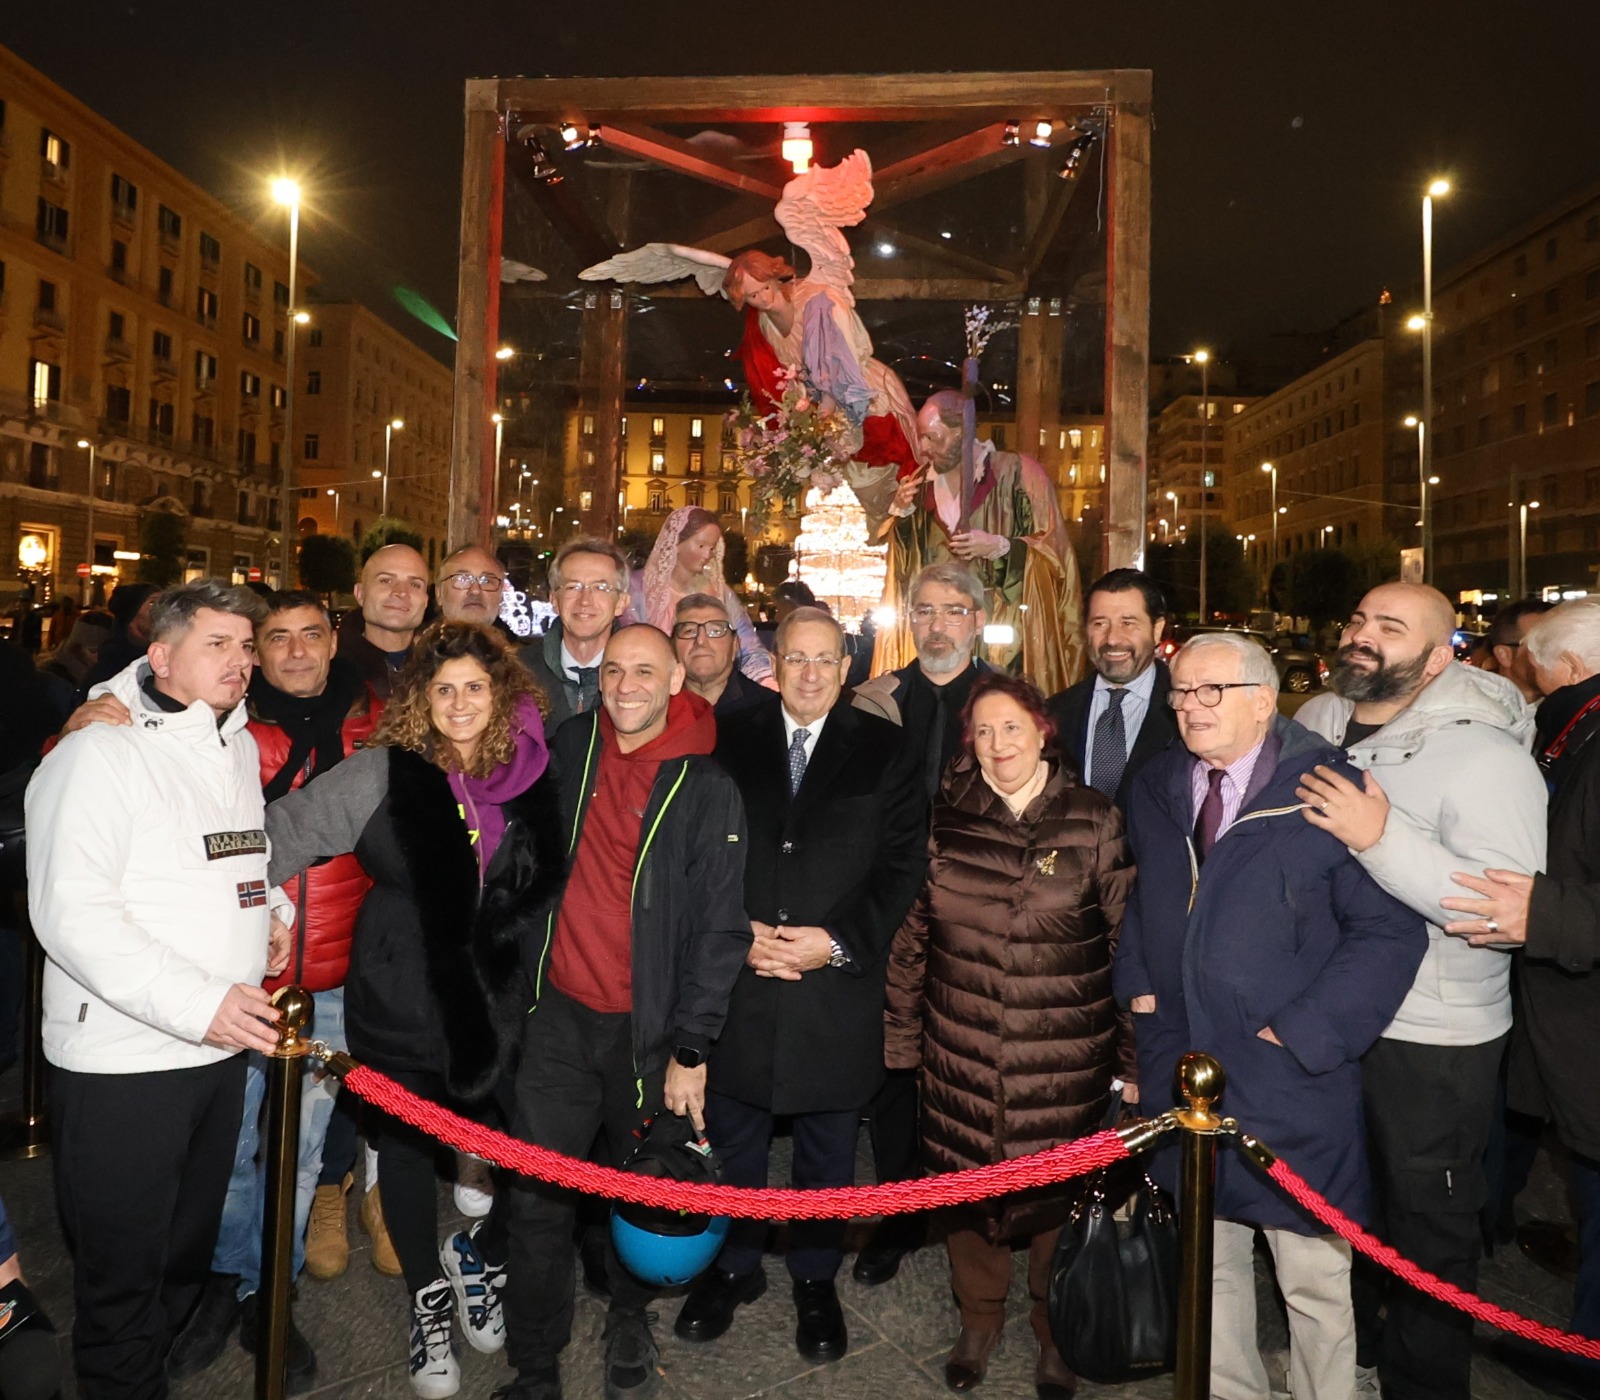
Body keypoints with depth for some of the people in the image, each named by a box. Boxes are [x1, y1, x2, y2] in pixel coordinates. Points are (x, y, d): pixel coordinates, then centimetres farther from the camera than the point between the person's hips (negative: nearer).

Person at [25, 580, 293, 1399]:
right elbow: (70, 910, -20)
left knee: (187, 1254, 20)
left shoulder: (240, 749, 11)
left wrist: (271, 905, 8)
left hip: (221, 1046, 7)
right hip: (122, 1059, -7)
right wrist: (196, 1003, -26)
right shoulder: (101, 752, -12)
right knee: (122, 1270, 7)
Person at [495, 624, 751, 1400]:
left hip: (650, 1027, -2)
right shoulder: (570, 746, 1)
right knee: (537, 1197, 6)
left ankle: (629, 1320, 42)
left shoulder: (708, 790, -11)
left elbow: (720, 927, -10)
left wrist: (691, 1048, -10)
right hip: (559, 1014, 3)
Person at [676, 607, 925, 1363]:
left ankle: (816, 1278, 37)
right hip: (738, 979, 1)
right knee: (732, 1135, 16)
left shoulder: (882, 750, 0)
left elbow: (903, 862, -3)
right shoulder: (730, 743, 3)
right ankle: (733, 1265, 39)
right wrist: (737, 933, -11)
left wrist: (841, 940, -13)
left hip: (839, 984, -1)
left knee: (828, 1144, 15)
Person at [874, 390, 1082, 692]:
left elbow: (1053, 547, -4)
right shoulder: (922, 483, 10)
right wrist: (902, 512, -3)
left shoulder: (1017, 472, -5)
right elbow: (902, 562, 14)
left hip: (1004, 630, -4)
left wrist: (999, 546, -18)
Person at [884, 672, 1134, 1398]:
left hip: (1065, 1060, -2)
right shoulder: (947, 822, 1)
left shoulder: (1095, 822, -5)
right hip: (962, 1058, 2)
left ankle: (1056, 1335, 39)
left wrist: (1132, 1057, -3)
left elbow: (1132, 942, -3)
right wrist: (902, 1036, 7)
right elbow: (911, 936, 6)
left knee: (1057, 1190, 12)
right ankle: (978, 1318, 42)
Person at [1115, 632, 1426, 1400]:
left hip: (1294, 1085, -5)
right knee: (1207, 1263, 21)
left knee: (1315, 1278, 11)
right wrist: (1137, 982, 7)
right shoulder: (1155, 788, 5)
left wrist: (1305, 1031, -17)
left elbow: (1390, 929, -15)